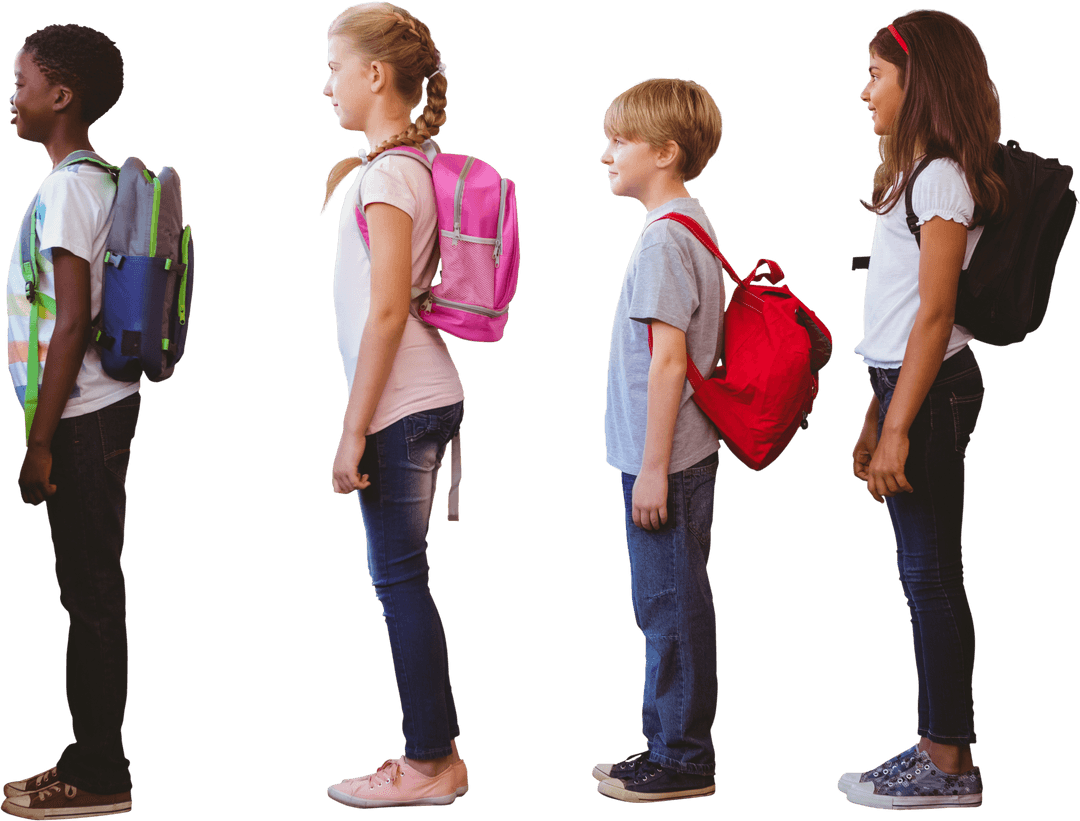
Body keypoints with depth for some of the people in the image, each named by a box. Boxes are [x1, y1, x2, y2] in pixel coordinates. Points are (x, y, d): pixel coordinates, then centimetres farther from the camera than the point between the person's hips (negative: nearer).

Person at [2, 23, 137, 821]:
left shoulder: (67, 188, -15)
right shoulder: (101, 182, 14)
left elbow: (70, 323, -19)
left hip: (83, 421, -9)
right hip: (104, 409, 9)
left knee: (90, 594, -2)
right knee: (91, 589, 13)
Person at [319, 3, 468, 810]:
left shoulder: (384, 178, -15)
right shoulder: (418, 166, 12)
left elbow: (385, 312, -19)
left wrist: (354, 430, -17)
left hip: (399, 409, -9)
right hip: (431, 398, 9)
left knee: (400, 581, -1)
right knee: (403, 581, 13)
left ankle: (428, 764, 8)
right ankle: (434, 751, 21)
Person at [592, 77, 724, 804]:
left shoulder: (664, 237, -18)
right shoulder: (692, 223, 12)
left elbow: (668, 361, -22)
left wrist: (652, 467, -19)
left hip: (665, 461, -10)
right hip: (683, 452, 10)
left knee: (671, 608, -1)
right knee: (669, 605, 16)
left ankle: (683, 760, 9)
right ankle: (671, 745, 27)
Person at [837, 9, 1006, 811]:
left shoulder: (942, 178, -14)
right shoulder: (920, 174, 16)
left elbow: (934, 316, -19)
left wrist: (899, 429, -20)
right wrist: (877, 413, 18)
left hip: (932, 389, -10)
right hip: (911, 384, 10)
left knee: (931, 573, -4)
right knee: (925, 573, 12)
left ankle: (950, 766, 5)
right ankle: (940, 747, 20)